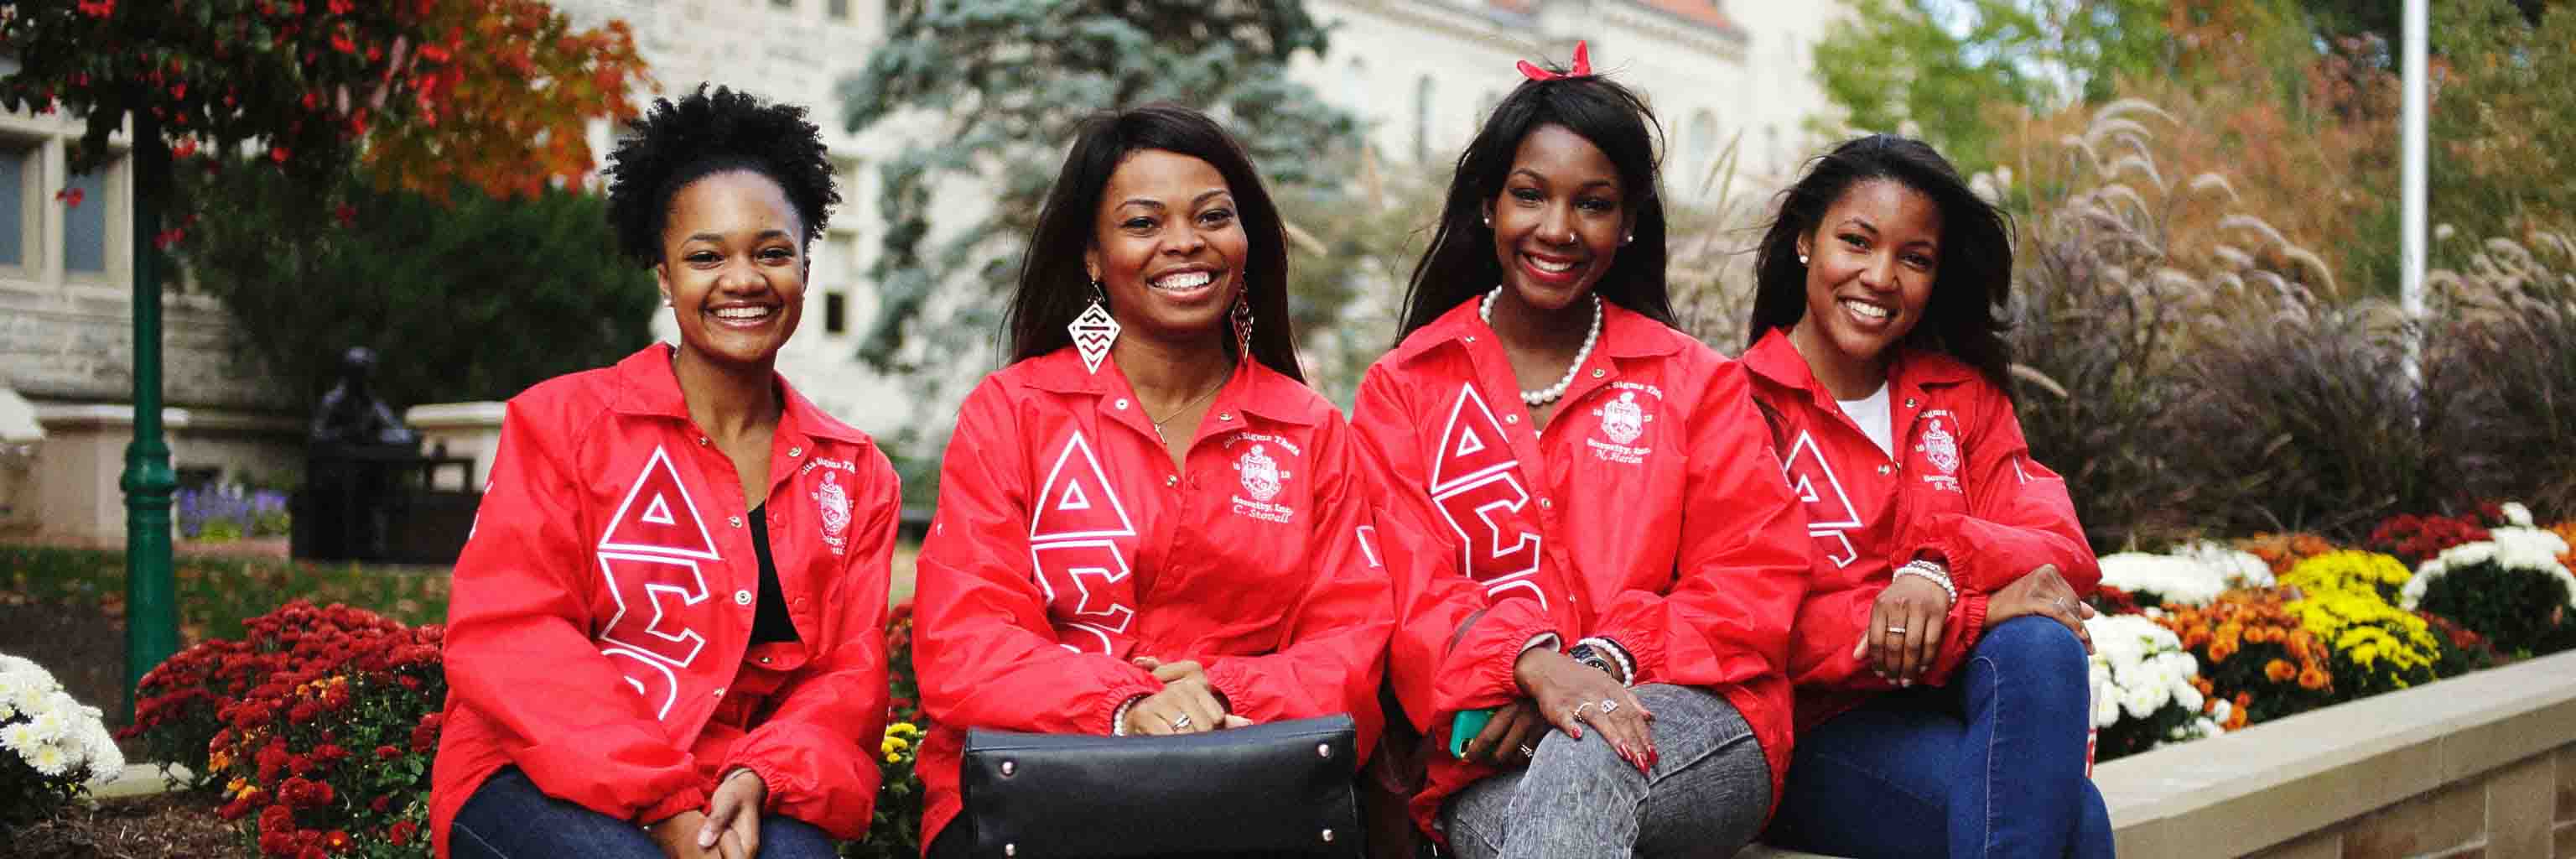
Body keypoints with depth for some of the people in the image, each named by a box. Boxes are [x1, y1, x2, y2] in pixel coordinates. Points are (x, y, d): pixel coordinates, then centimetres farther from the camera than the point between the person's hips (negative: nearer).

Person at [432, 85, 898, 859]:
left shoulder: (856, 474, 13)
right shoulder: (561, 423, 4)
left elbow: (848, 678, 7)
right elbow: (508, 639, -6)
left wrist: (757, 780, -15)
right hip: (540, 779, -2)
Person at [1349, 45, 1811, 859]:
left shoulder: (1694, 383, 15)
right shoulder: (1403, 391, 13)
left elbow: (1757, 580, 4)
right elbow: (1406, 589, 0)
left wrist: (1604, 661, -13)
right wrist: (1535, 664, -21)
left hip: (1698, 736, 1)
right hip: (1495, 766, -1)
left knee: (1585, 761, -37)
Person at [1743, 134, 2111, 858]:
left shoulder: (1964, 393, 15)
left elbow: (2065, 555, 2)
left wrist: (1940, 565, -20)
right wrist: (1980, 614, -16)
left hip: (1973, 702, 5)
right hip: (1821, 730, -5)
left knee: (2040, 647, -31)